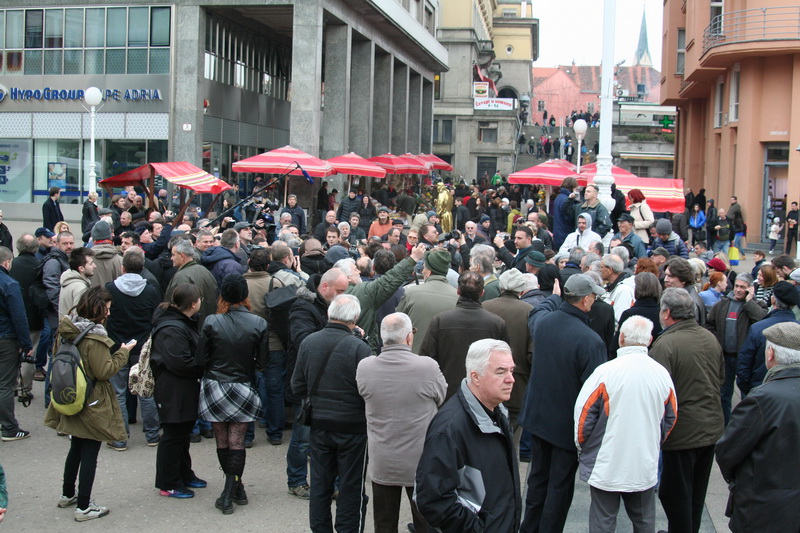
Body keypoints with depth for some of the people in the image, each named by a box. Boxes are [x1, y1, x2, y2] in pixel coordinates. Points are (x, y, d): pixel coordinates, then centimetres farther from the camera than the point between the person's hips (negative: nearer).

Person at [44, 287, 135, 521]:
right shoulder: (94, 337, -25)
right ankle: (84, 507, 8)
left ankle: (67, 495, 38)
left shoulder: (68, 329, 0)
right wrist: (122, 352, -10)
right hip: (93, 404, -8)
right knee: (89, 454, 2)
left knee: (76, 448, 24)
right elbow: (104, 371, -21)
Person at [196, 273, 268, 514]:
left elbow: (201, 359, -6)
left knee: (222, 442, 12)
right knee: (237, 442, 6)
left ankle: (235, 488, 21)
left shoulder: (211, 322, -13)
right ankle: (230, 492, 2)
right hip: (243, 390, 1)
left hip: (215, 388, 0)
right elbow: (263, 361, -4)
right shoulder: (258, 324, -11)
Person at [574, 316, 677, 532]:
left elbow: (583, 415, -11)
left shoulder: (605, 372, -17)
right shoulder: (662, 374, -3)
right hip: (645, 466, 4)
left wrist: (582, 446, 7)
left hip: (607, 465, -3)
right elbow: (670, 420, 9)